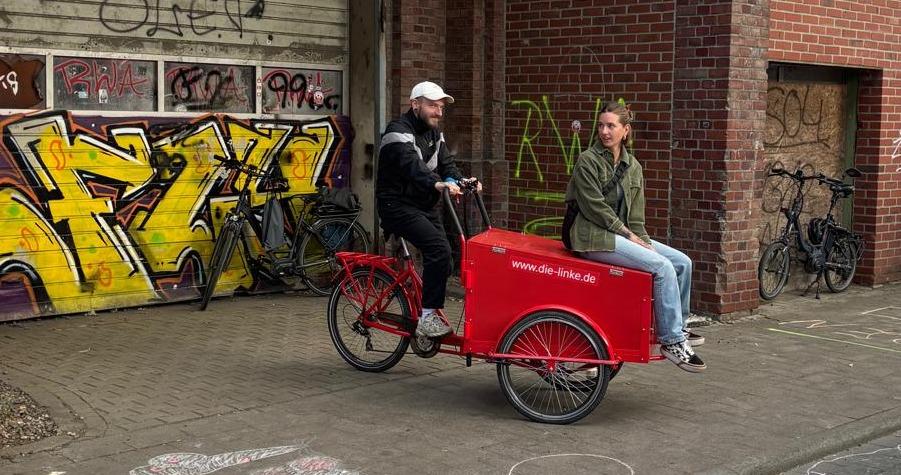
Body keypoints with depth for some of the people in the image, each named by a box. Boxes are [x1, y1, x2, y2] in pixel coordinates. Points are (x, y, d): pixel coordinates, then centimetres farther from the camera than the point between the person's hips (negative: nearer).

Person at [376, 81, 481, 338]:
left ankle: (428, 319, 18)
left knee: (442, 262, 3)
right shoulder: (398, 132, -14)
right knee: (439, 248, -25)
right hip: (398, 205, -9)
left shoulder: (434, 134, 15)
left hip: (424, 206, 9)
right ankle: (428, 317, -22)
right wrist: (438, 184, -50)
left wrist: (461, 180, -19)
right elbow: (412, 165, -32)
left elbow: (446, 163, 3)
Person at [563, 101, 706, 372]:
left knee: (682, 262, -2)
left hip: (622, 234, 8)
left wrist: (643, 241, -2)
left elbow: (635, 214, 14)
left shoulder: (633, 166, 14)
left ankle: (677, 328, 14)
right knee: (662, 267, -22)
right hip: (594, 237, -8)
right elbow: (595, 207, -13)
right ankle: (671, 341, -16)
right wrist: (628, 235, -12)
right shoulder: (587, 161, -7)